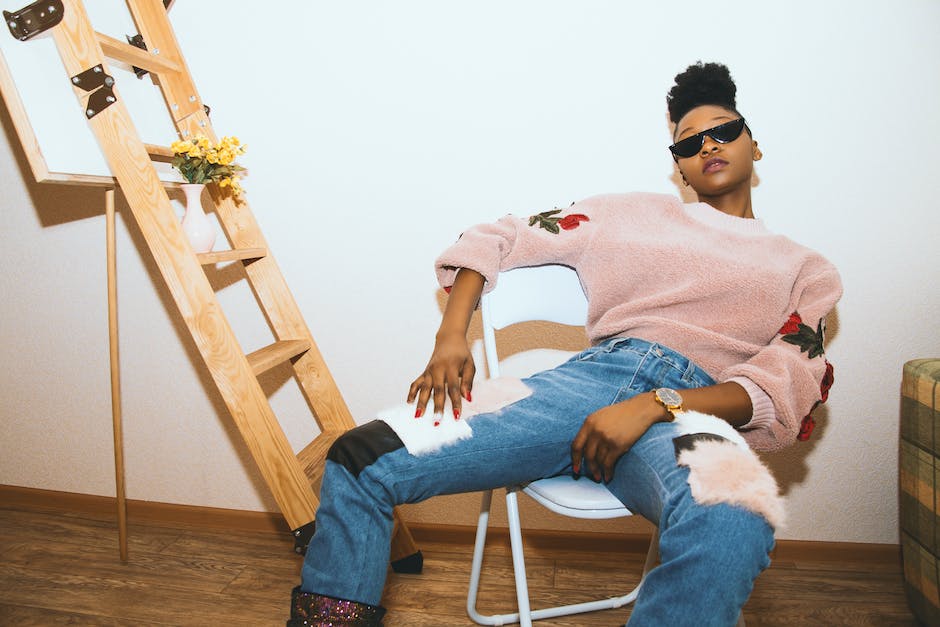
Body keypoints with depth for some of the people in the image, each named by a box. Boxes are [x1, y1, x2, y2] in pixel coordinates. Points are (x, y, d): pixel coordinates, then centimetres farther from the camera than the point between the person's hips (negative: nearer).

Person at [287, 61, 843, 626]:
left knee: (733, 526, -41)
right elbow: (494, 240, 19)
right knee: (361, 460, -16)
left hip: (693, 412, -1)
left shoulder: (808, 271, 21)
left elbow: (785, 389, 4)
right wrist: (451, 337, 0)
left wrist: (655, 405, -14)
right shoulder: (634, 214, 22)